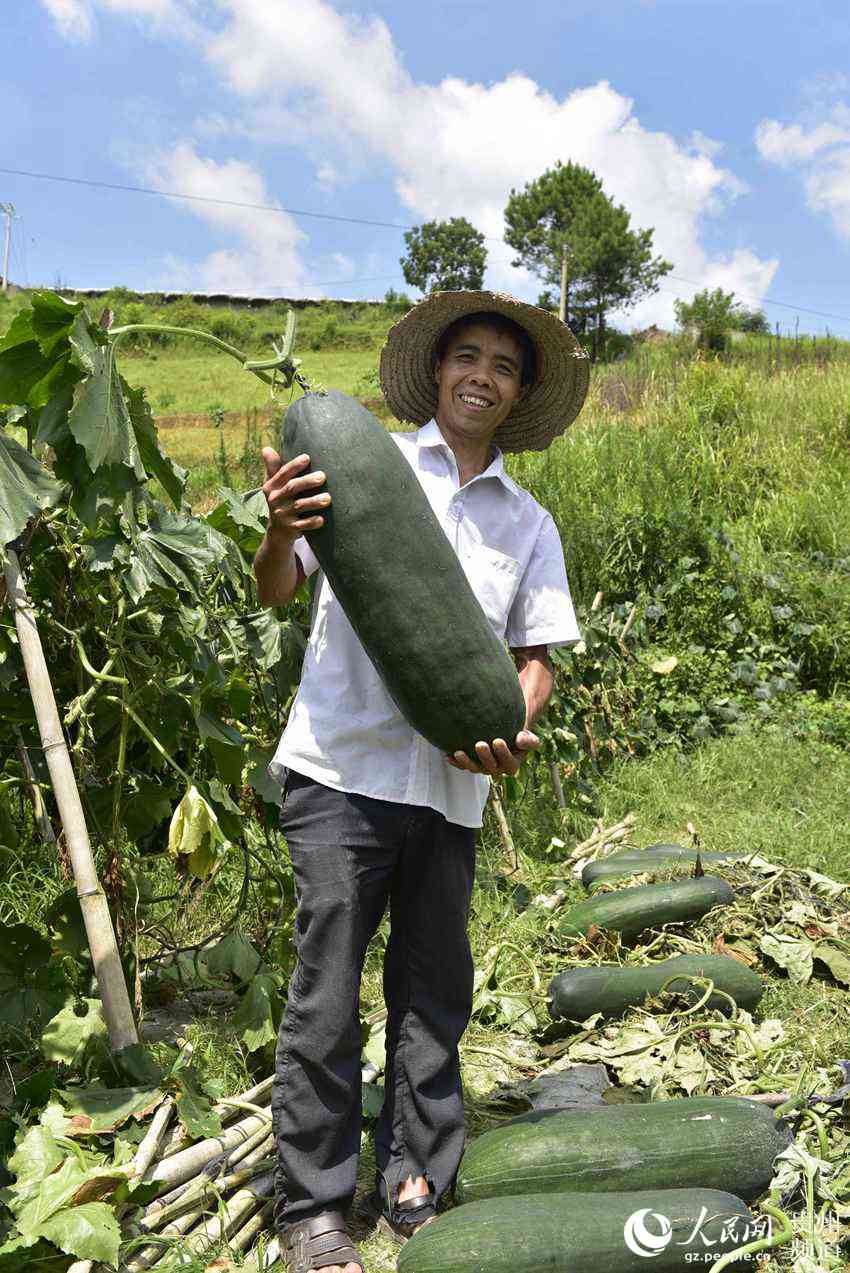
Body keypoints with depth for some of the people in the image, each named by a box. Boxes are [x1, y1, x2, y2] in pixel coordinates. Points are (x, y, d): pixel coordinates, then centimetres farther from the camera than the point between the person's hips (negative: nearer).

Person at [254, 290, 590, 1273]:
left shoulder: (529, 523, 15)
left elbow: (536, 652, 14)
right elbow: (277, 594, 0)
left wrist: (510, 729, -7)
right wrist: (281, 530, -22)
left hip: (451, 785, 4)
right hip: (342, 767, -3)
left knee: (433, 993, 10)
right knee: (325, 990, 0)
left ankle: (414, 1191, 27)